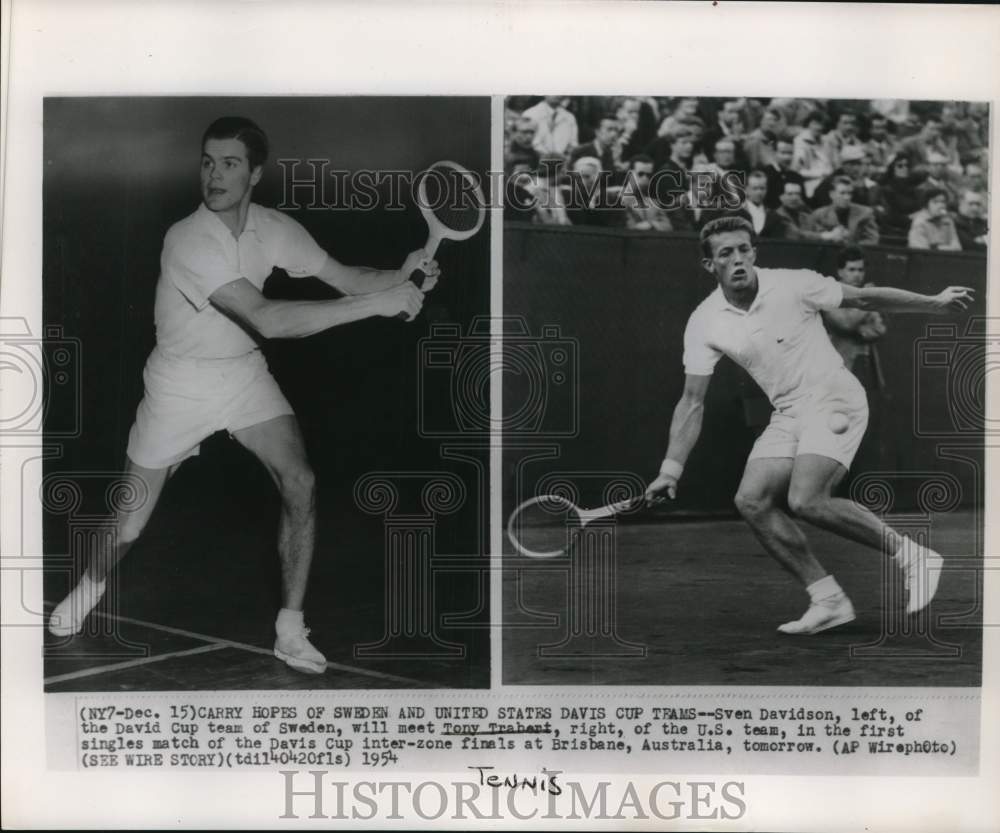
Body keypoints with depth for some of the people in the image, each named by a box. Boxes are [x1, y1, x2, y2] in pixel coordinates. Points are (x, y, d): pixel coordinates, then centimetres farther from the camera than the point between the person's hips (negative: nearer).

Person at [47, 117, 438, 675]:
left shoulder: (275, 230, -8)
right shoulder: (188, 241, -28)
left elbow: (342, 276, -3)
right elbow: (268, 320, -38)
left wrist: (399, 276, -26)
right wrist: (373, 304, -41)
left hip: (245, 372, 4)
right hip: (181, 383, -4)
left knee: (301, 485, -14)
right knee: (131, 522, 6)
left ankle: (291, 631, -1)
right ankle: (91, 586, 42)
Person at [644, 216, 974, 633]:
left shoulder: (793, 285, -14)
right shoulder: (704, 323, -4)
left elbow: (865, 298, -1)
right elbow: (692, 402, -2)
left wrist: (935, 302, 2)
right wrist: (671, 468, -8)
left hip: (836, 401, -5)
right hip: (787, 416, 5)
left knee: (806, 501, -23)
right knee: (752, 501, -10)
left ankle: (911, 555, -4)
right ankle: (828, 599, 0)